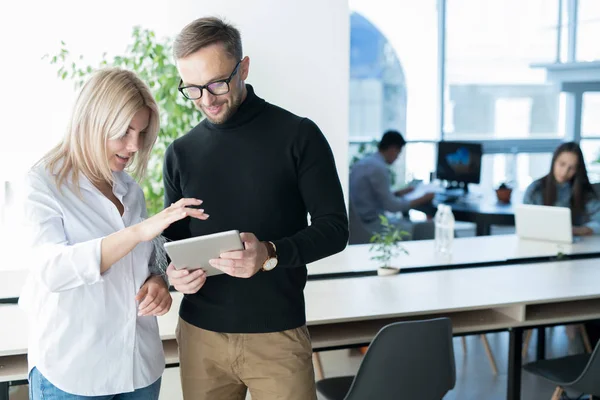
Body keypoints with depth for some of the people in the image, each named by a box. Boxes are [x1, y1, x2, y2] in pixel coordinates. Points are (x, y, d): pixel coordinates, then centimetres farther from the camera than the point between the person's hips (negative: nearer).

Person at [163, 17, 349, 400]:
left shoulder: (298, 135, -5)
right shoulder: (181, 153, 6)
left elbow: (334, 227, -6)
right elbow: (174, 238, 14)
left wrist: (271, 254, -23)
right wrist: (176, 271, -8)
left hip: (278, 335, -3)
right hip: (200, 333, 3)